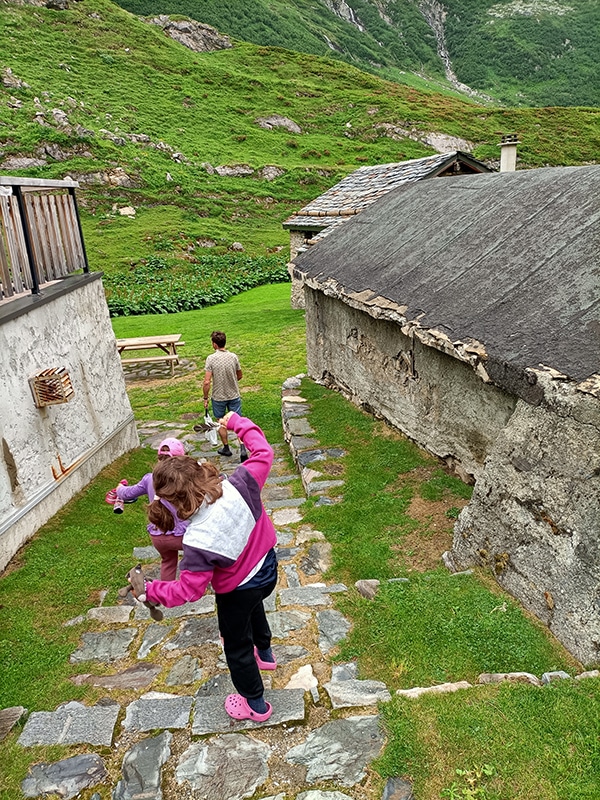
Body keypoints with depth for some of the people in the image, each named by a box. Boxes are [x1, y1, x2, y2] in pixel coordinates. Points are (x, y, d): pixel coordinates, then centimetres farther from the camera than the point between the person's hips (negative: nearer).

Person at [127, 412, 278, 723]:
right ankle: (264, 653, 67)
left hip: (237, 591, -6)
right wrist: (237, 423, -5)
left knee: (236, 644, 24)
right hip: (268, 568, 6)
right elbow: (263, 452, -16)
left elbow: (187, 590, -30)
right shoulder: (238, 485, -30)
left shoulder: (198, 541, -39)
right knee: (253, 607, 40)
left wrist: (148, 591, -18)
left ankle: (255, 704, 47)